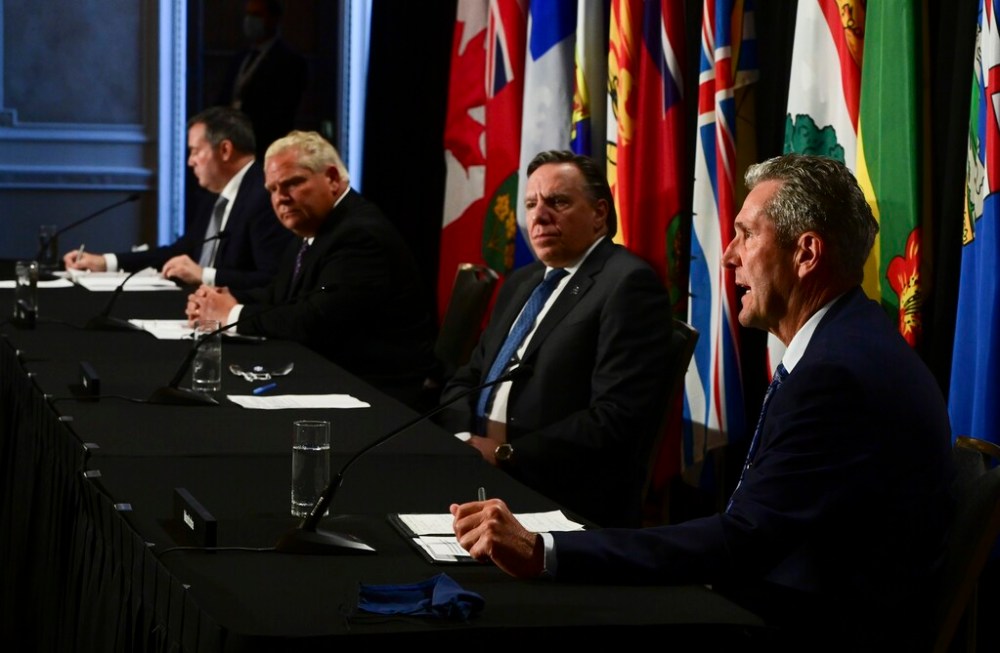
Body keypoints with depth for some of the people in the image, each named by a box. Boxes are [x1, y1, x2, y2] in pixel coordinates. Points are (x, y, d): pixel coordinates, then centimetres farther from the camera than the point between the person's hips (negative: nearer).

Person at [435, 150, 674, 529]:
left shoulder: (628, 284, -8)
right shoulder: (521, 282, 20)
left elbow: (617, 419, -18)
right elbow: (466, 380, 20)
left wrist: (506, 454, -16)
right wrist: (464, 441, -3)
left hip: (570, 501, -8)